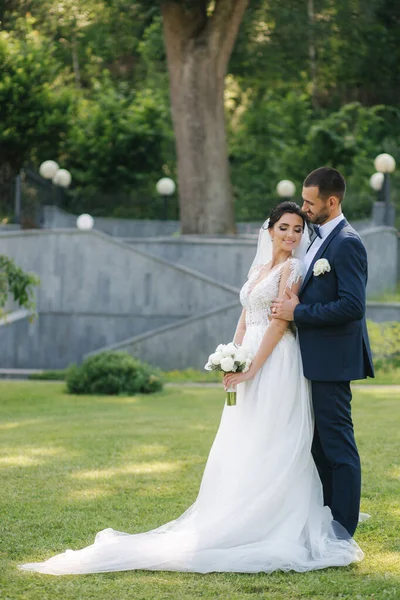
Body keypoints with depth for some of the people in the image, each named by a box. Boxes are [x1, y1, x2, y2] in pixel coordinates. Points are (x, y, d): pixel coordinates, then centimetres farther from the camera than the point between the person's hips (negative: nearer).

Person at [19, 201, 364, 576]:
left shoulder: (292, 269, -5)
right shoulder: (258, 268, 18)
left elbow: (281, 322, -13)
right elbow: (245, 320, 16)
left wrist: (252, 367, -16)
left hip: (275, 365, -8)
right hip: (250, 363, 8)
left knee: (270, 445, -8)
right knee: (242, 448, 7)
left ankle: (276, 526, -6)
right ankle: (243, 521, 10)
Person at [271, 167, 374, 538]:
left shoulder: (346, 243, -16)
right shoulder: (321, 239, 15)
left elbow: (352, 306, -24)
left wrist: (298, 312, -18)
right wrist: (296, 305, 2)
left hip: (332, 360, -10)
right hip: (316, 359, 10)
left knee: (337, 444, -4)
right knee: (320, 443, 14)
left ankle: (342, 531, 1)